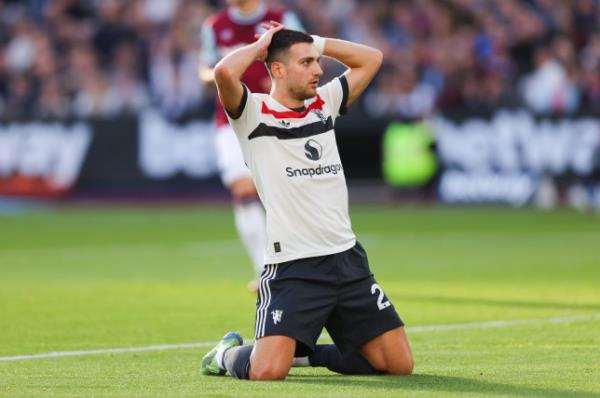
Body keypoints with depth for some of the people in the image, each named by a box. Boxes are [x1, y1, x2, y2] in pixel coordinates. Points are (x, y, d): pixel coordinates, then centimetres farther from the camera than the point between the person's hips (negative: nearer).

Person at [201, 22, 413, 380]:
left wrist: (314, 42, 12)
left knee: (400, 364, 2)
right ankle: (228, 354, 16)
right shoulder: (255, 113, -5)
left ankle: (305, 351, 23)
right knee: (267, 371, -21)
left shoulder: (324, 104, 14)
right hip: (293, 267, -6)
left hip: (348, 260, 6)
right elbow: (225, 72, -25)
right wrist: (260, 46, -6)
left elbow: (372, 58, 21)